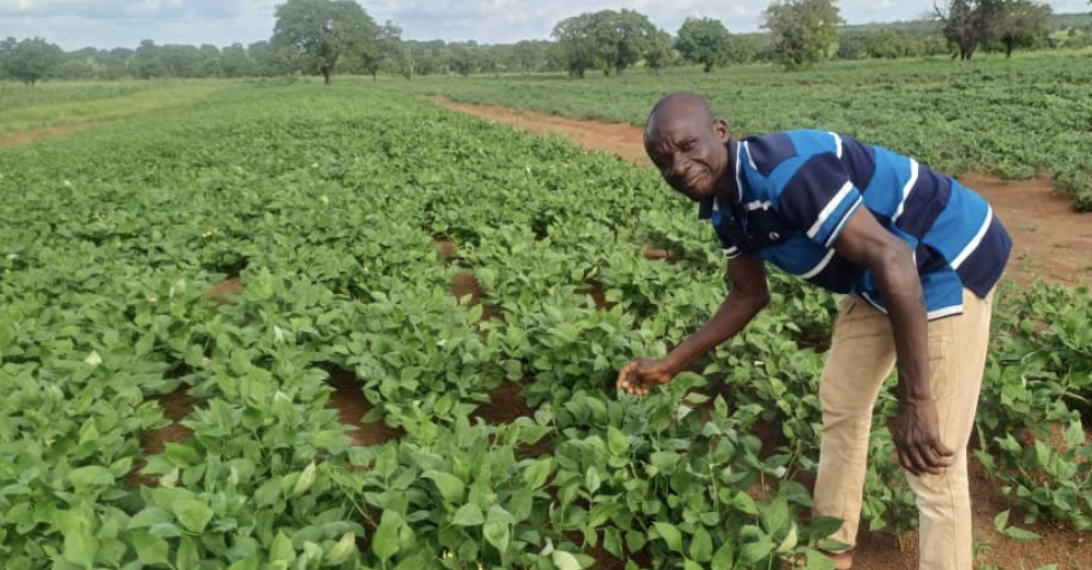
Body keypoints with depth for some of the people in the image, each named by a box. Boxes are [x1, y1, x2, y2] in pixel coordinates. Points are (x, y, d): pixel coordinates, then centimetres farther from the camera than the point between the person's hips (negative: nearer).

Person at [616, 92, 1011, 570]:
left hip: (947, 259, -9)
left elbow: (892, 259, -34)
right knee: (840, 402, 19)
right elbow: (749, 295, 12)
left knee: (933, 463, -5)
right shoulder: (724, 205, -1)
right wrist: (671, 365, 9)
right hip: (875, 278, 10)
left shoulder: (782, 172, -31)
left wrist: (915, 402, -32)